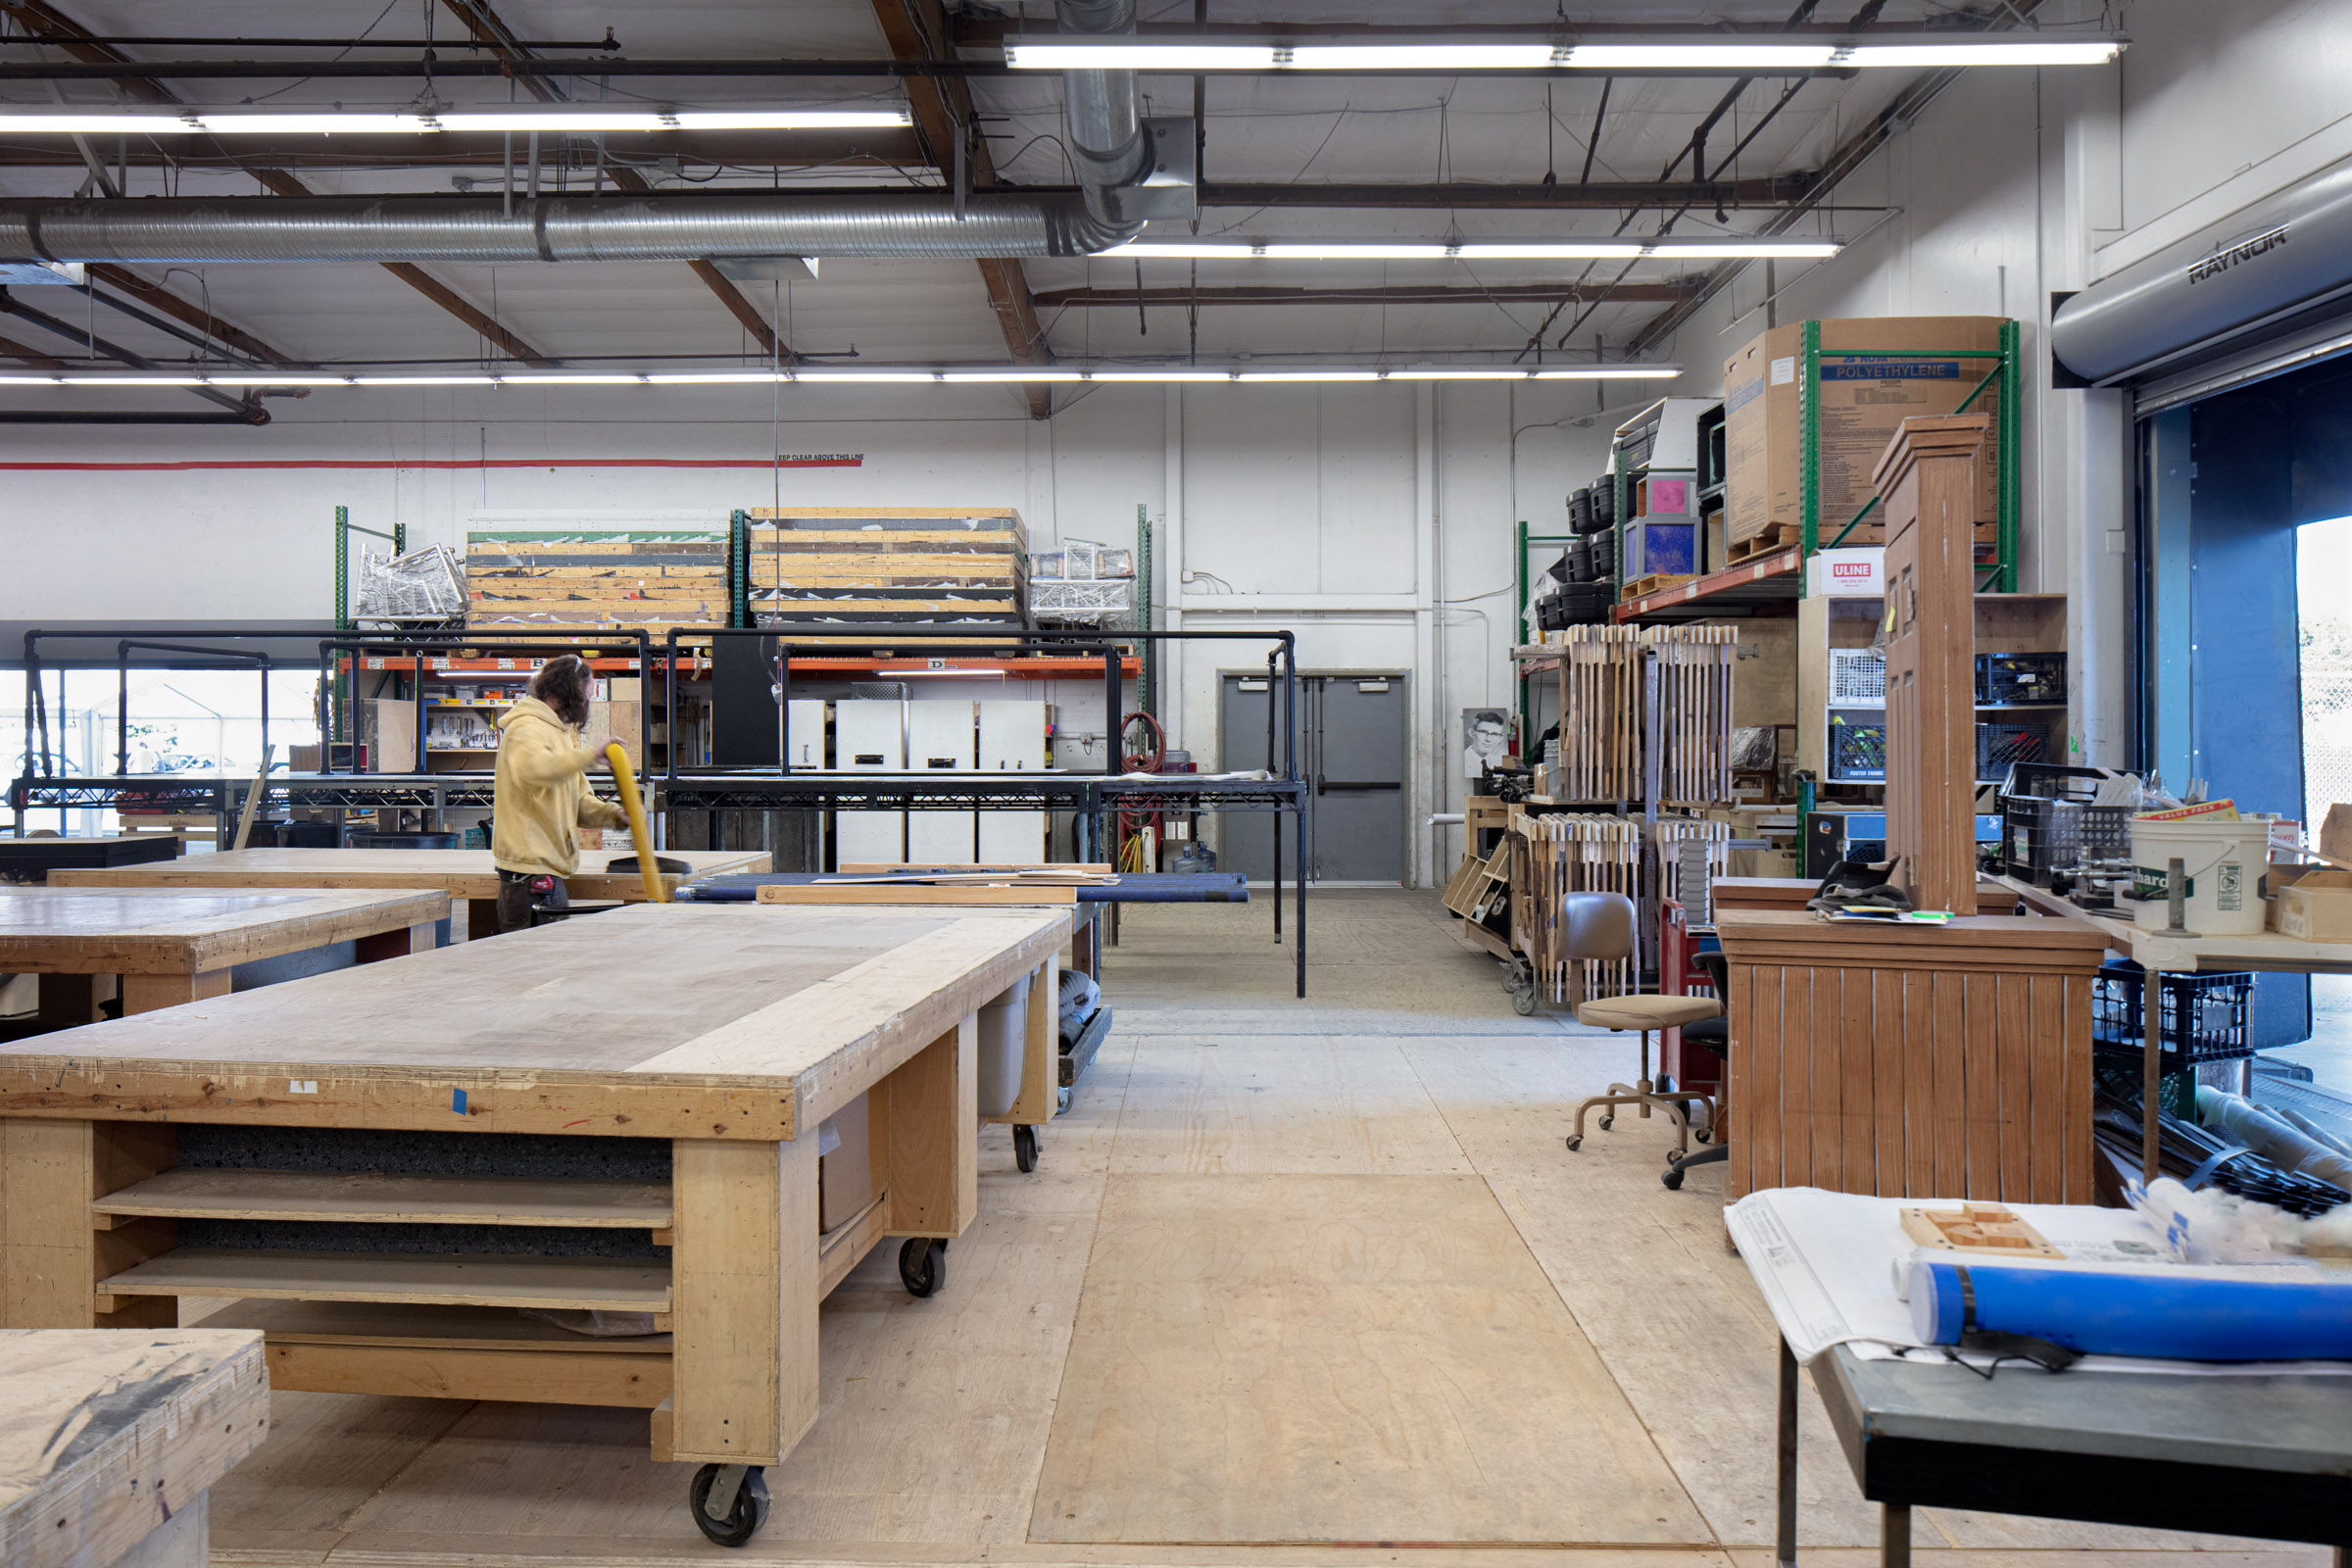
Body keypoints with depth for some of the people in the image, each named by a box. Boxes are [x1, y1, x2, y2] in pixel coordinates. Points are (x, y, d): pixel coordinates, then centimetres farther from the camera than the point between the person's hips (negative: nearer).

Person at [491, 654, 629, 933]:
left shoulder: (563, 732, 22)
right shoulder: (525, 728, -10)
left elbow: (577, 800, 20)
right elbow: (533, 769, -35)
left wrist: (613, 814, 3)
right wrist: (589, 755, -35)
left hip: (549, 864, 10)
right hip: (530, 868, -10)